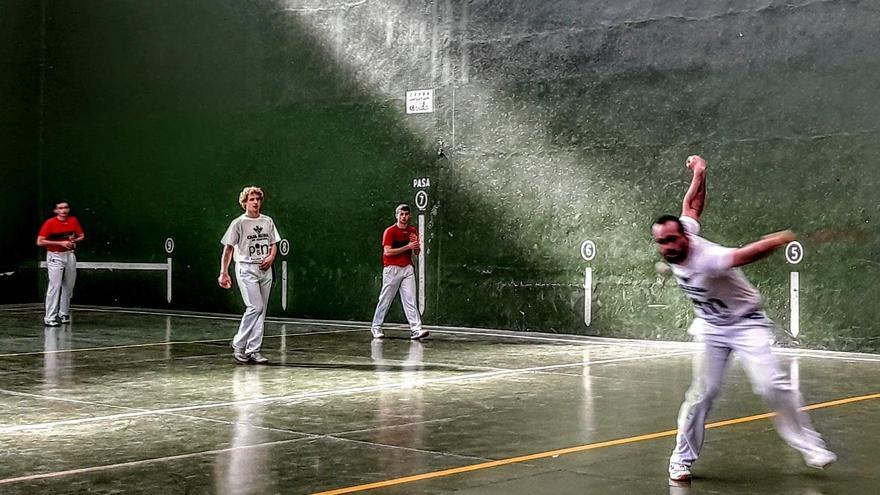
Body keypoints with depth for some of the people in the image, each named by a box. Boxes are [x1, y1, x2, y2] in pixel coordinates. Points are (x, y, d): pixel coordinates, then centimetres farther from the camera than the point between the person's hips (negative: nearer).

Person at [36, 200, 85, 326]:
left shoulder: (74, 221, 6)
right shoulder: (50, 223, -9)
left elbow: (81, 236, 16)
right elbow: (40, 242, -13)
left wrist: (74, 240, -8)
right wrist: (60, 243, -18)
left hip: (70, 256, 5)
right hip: (55, 257, -5)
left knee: (68, 287, 10)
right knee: (55, 286, -12)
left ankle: (64, 314, 22)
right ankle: (50, 318, -11)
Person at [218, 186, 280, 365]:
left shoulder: (268, 222, 10)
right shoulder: (238, 223, -4)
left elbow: (274, 245, 19)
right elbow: (228, 249, -3)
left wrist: (271, 257, -3)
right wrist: (224, 273, -8)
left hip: (265, 270, 5)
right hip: (246, 269, -5)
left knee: (261, 310, 4)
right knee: (255, 307, -16)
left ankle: (253, 350, 8)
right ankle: (238, 346, -3)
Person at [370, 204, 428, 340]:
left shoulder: (413, 231, 12)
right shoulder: (390, 231, -6)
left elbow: (417, 252, 17)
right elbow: (388, 251, -16)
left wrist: (416, 245, -7)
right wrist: (407, 247, -18)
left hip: (407, 268, 4)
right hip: (392, 269, -4)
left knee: (410, 300, -4)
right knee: (385, 299, 2)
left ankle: (416, 329, -11)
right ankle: (376, 327, 16)